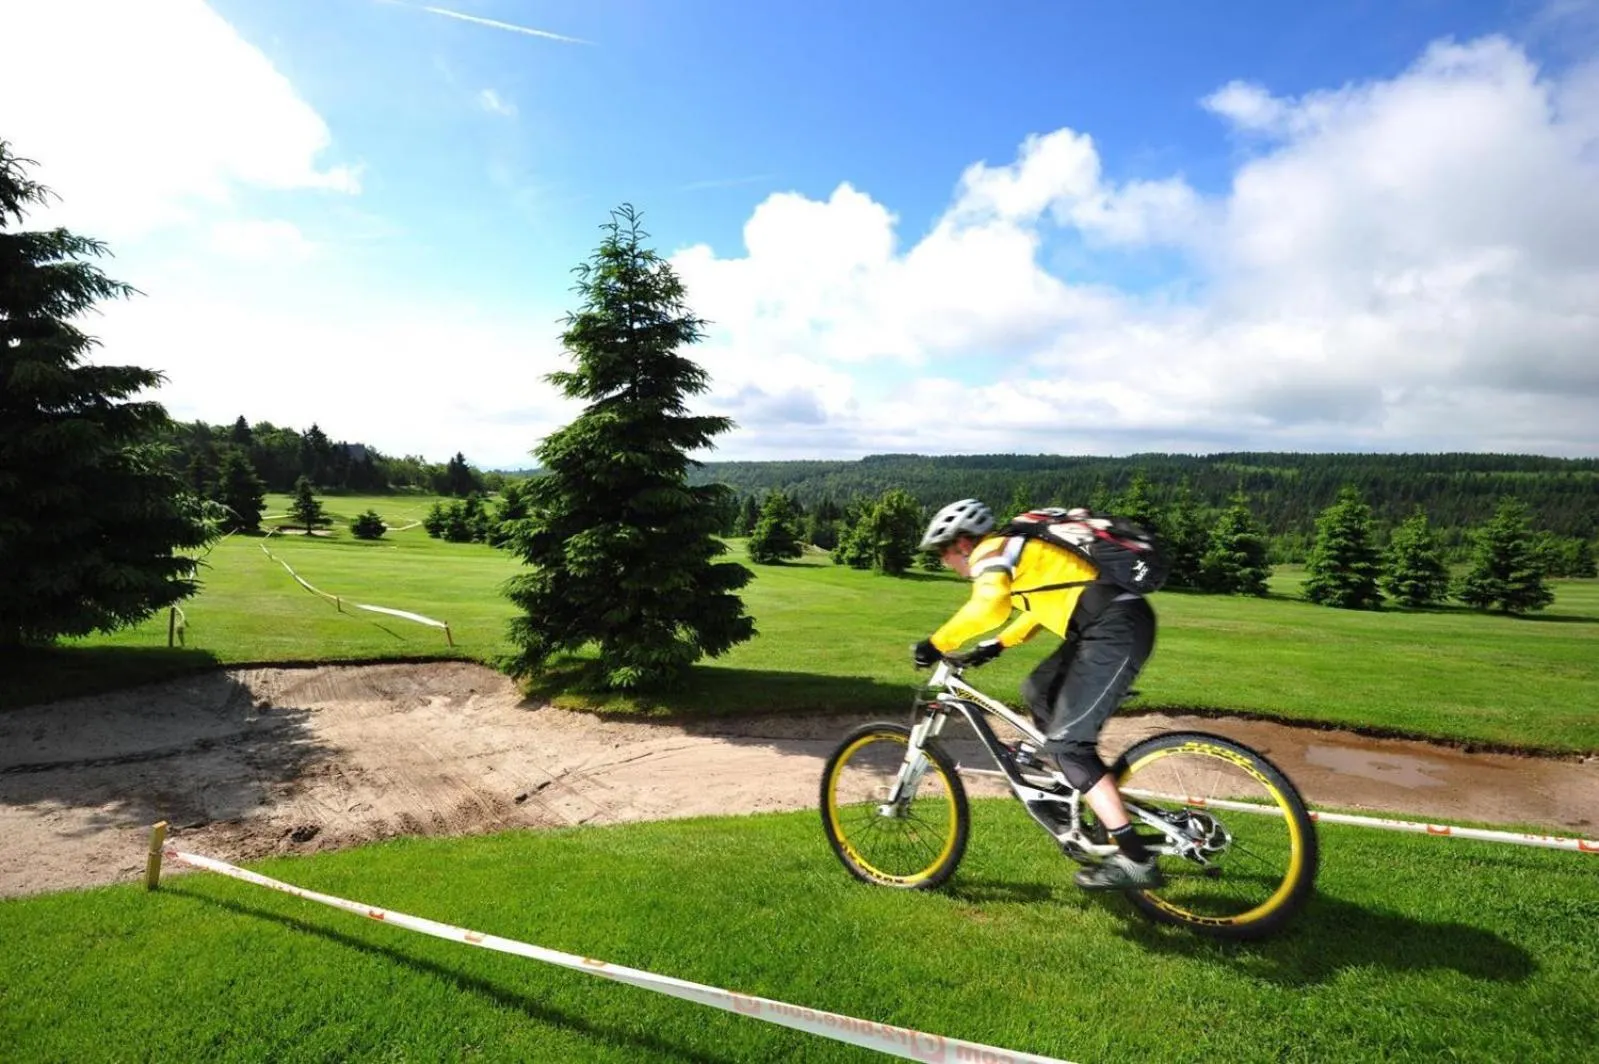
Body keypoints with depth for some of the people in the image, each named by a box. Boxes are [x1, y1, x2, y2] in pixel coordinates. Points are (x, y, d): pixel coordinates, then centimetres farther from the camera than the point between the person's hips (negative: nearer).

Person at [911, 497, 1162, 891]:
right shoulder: (1013, 549, 23)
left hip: (1116, 629, -10)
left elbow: (987, 607, -26)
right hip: (1114, 623, 10)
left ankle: (1135, 860, -8)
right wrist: (995, 646, 28)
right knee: (1038, 691, 21)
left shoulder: (991, 551, -6)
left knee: (1066, 741, -9)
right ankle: (1082, 793, 26)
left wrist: (936, 644, -17)